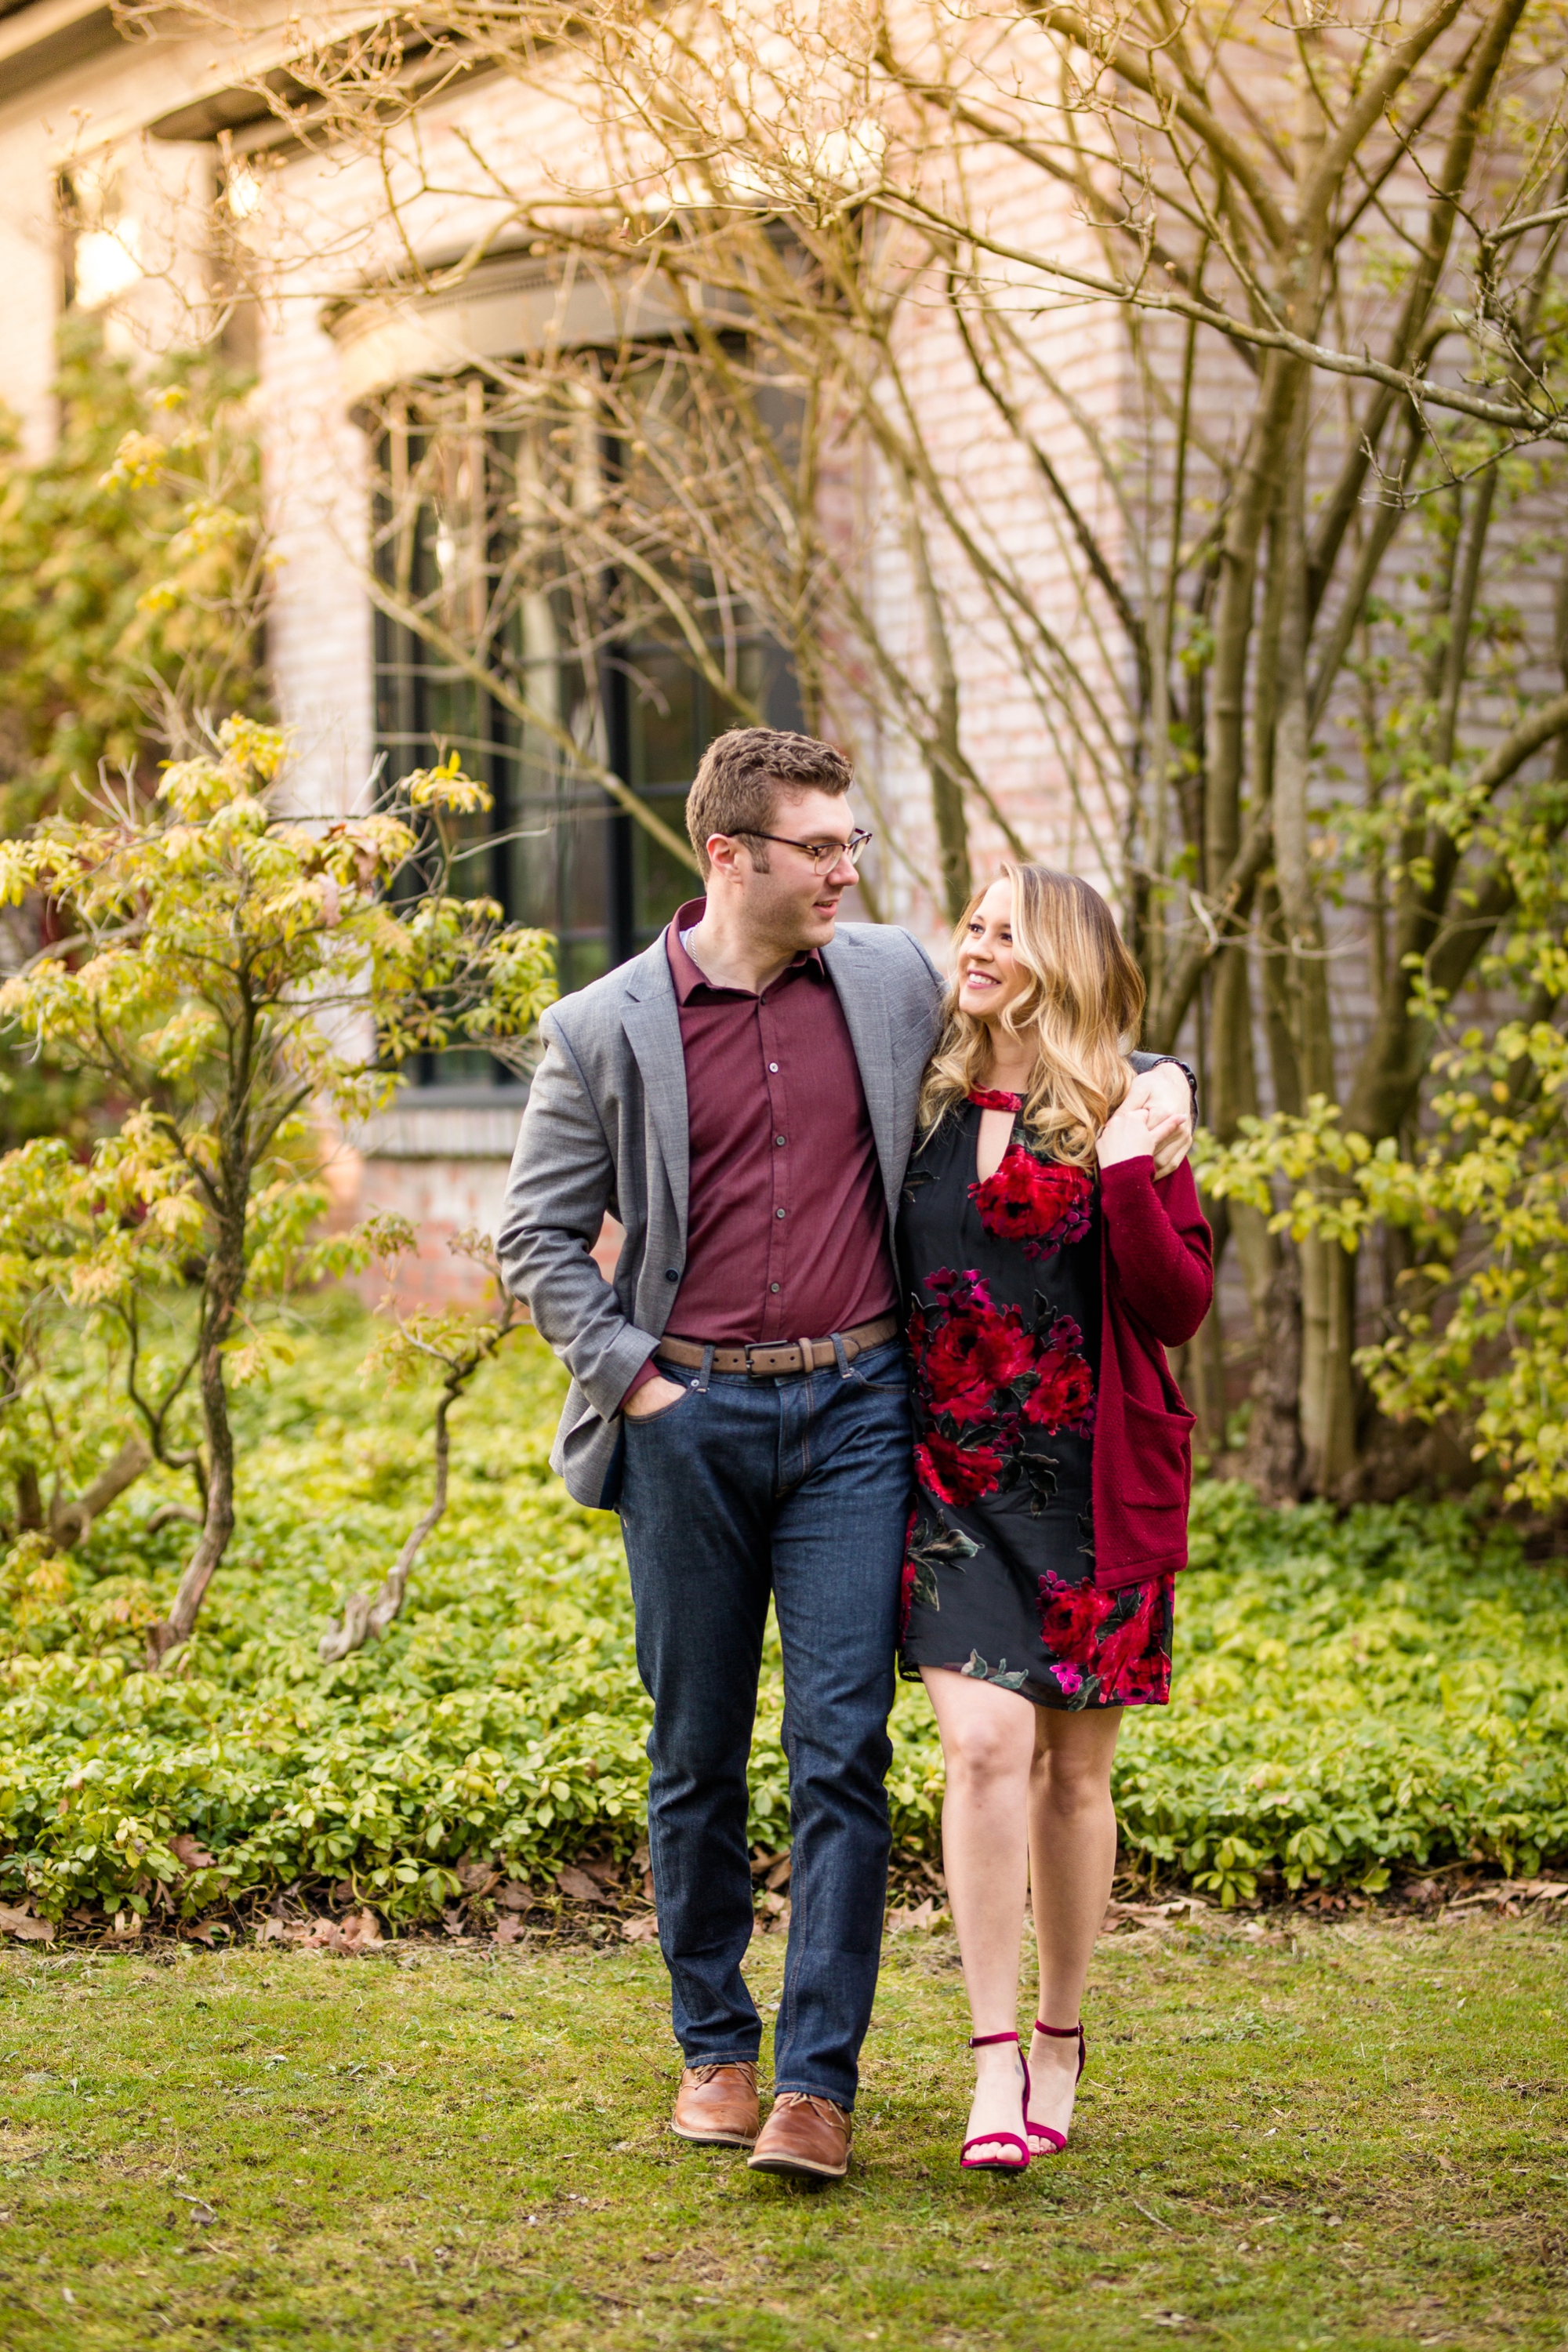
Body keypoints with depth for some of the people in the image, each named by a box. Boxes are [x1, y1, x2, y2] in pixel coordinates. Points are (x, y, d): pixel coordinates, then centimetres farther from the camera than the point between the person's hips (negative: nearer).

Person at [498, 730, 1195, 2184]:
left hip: (852, 1409, 1)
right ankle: (714, 2049, 23)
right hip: (687, 1421, -1)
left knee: (842, 1750, -7)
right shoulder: (605, 1028, 0)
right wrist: (630, 1377, -4)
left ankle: (817, 2084, -5)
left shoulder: (894, 981, 7)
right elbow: (538, 1234, 5)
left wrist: (1151, 1080, 6)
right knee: (696, 1758, 8)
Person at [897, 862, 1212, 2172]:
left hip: (1092, 1486, -1)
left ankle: (1061, 2044, 22)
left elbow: (1182, 1309, -6)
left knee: (1074, 1767, 6)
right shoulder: (926, 1107, 8)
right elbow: (884, 1276, 20)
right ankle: (995, 2059, -9)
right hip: (953, 1481, 2)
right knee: (986, 1745, -13)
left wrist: (1130, 1179, -18)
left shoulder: (1127, 1117, -1)